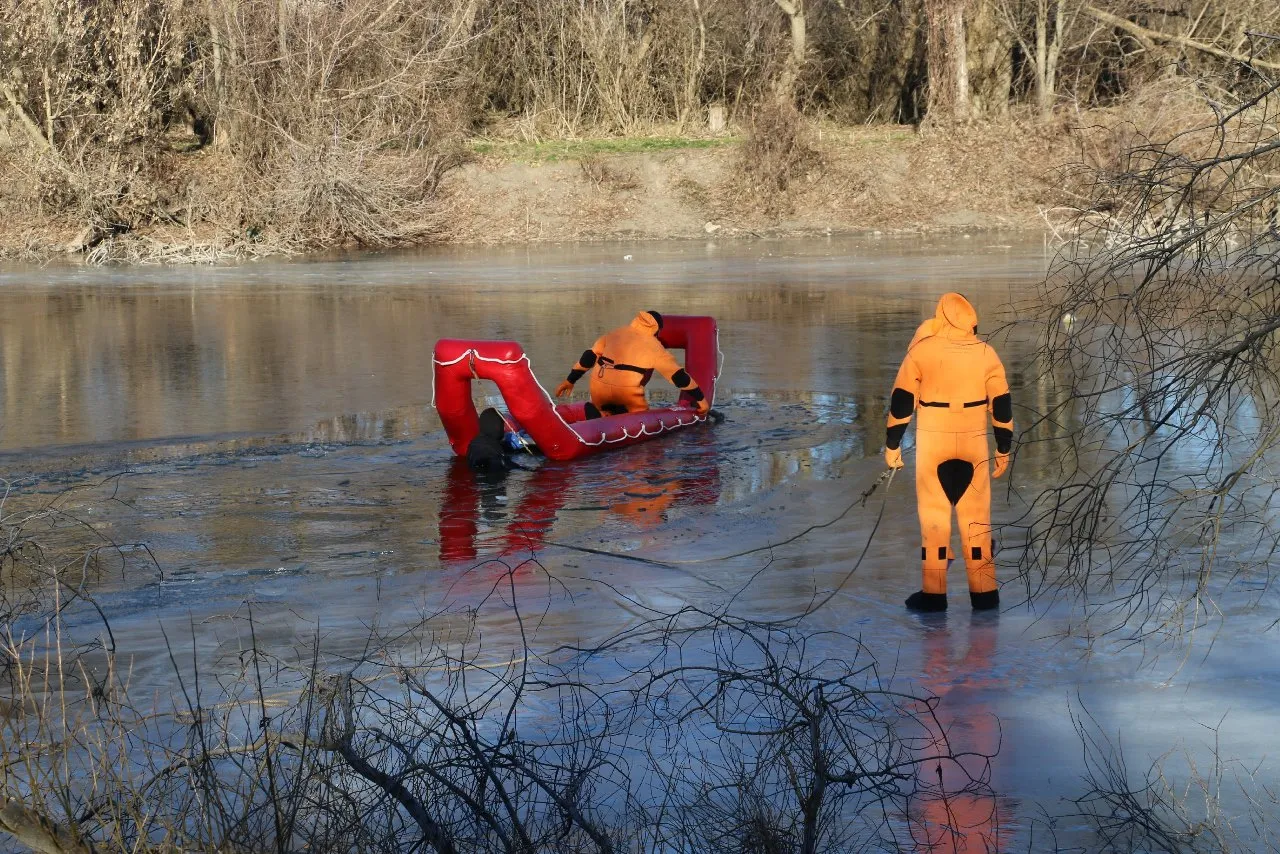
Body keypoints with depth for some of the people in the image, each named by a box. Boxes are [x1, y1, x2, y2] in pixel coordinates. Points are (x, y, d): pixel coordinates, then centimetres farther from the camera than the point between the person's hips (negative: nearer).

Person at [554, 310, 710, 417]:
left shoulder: (615, 333, 20)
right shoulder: (654, 346, 9)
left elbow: (589, 356, 20)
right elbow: (678, 374, 10)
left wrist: (570, 380, 28)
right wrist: (700, 398, 16)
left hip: (599, 386, 4)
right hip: (627, 391, -4)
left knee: (601, 411, 27)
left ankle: (598, 412, -9)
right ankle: (621, 413, -14)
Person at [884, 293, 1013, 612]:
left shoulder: (922, 350, -6)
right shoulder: (985, 353, -1)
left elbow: (902, 400, -5)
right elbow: (1001, 404, 2)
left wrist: (892, 444, 4)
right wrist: (1004, 449, 11)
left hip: (932, 443, -1)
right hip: (974, 445, 2)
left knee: (933, 517, 6)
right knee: (977, 519, 9)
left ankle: (934, 593, 6)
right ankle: (984, 592, 10)